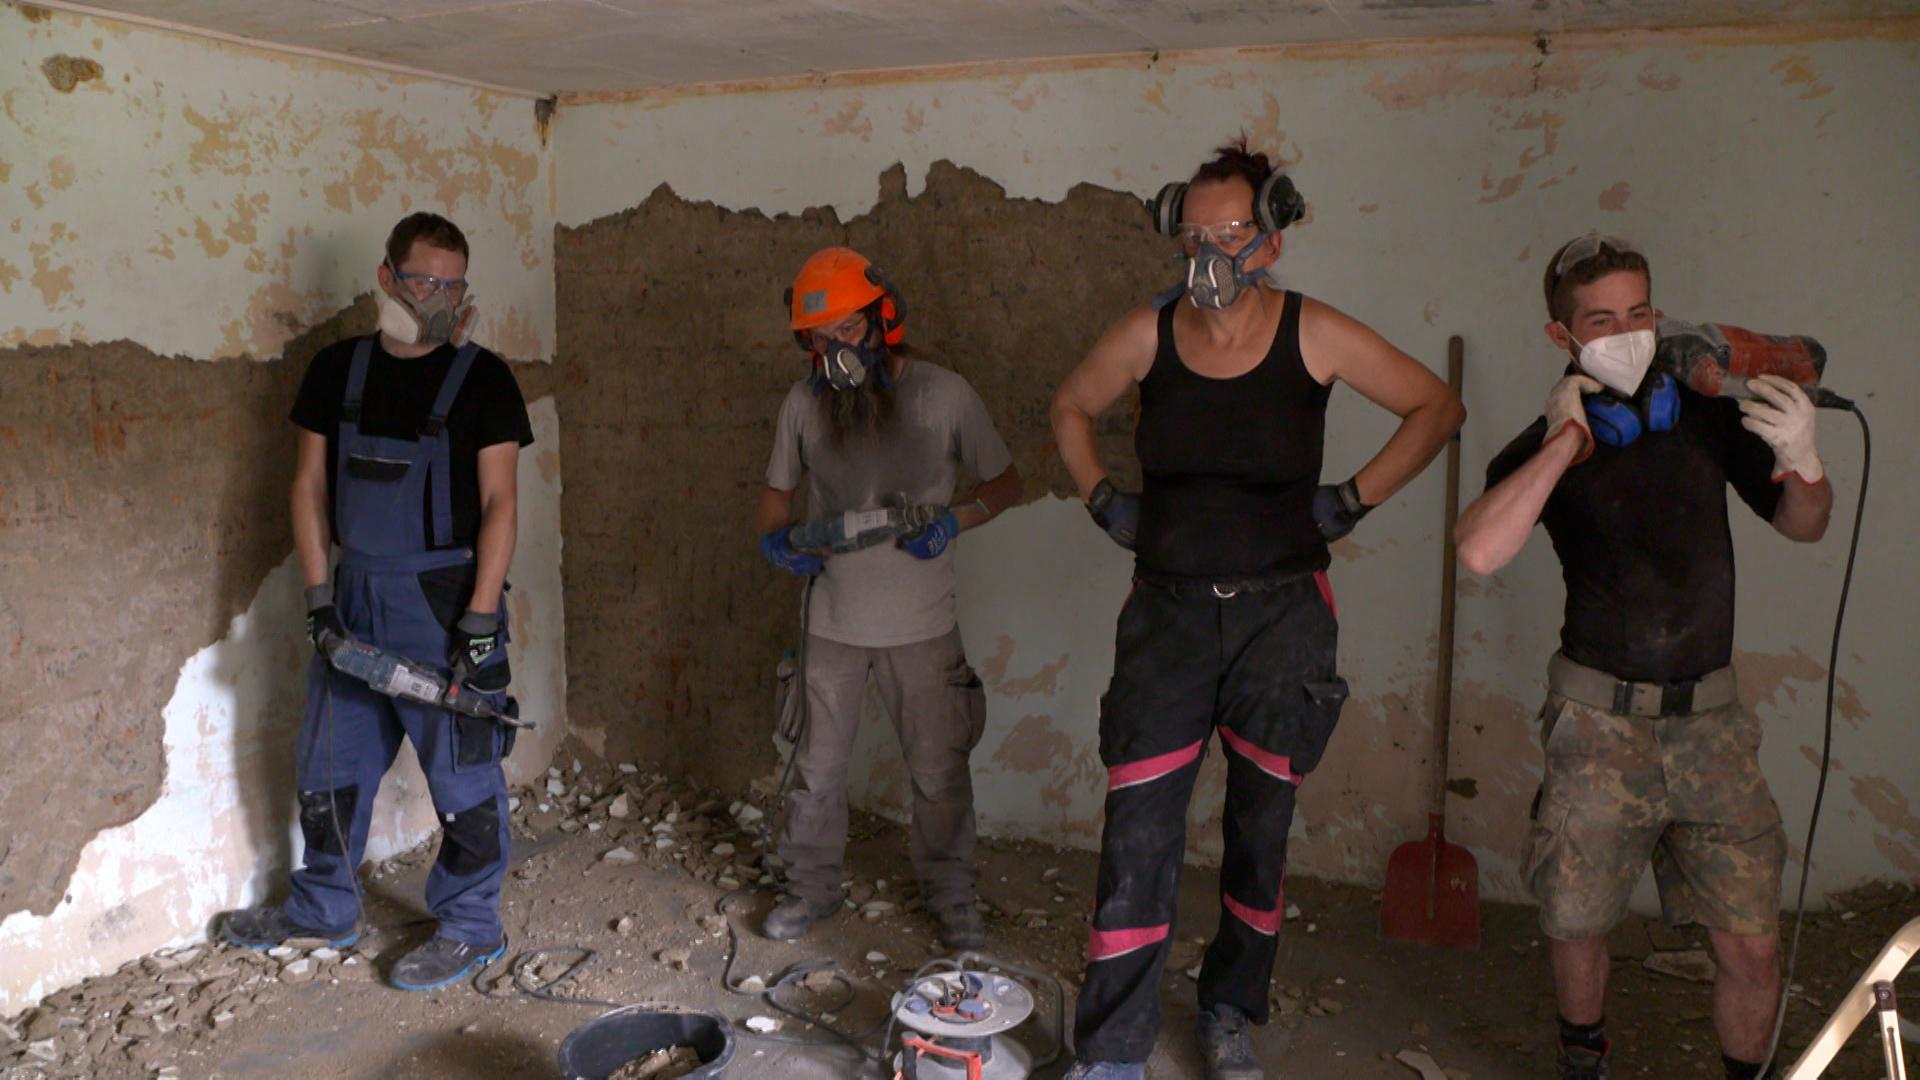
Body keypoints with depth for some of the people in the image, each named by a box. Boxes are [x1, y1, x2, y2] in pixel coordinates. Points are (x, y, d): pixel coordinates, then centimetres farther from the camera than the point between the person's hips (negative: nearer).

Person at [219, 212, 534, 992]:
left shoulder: (481, 379, -7)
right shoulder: (337, 370, 6)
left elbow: (498, 504, -10)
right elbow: (311, 486, 8)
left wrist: (479, 620, -16)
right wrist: (318, 595, 0)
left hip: (443, 601, -5)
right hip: (354, 597, 5)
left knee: (462, 773, 2)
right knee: (328, 764, 16)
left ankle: (471, 927, 18)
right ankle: (324, 908, 36)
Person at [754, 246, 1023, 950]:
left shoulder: (943, 396, -8)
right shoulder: (804, 404, -1)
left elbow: (1005, 481, 2)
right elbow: (777, 493, 12)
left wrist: (954, 520, -17)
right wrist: (776, 537, -10)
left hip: (920, 622, -2)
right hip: (832, 620, 2)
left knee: (939, 771, 9)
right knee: (818, 767, 13)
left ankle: (951, 897, 29)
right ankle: (812, 888, 34)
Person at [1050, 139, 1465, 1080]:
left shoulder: (1312, 335, -6)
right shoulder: (1146, 336, -2)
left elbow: (1437, 409, 3)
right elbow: (1072, 409, 17)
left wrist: (1352, 500, -2)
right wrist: (1103, 501, 7)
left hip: (1281, 614, 0)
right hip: (1168, 611, 1)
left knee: (1259, 829, 12)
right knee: (1137, 833, -3)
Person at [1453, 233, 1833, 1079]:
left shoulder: (1709, 414, 3)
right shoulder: (1550, 445, -4)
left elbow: (1801, 526, 12)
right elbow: (1480, 551, -24)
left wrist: (1801, 461, -9)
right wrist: (1565, 443, -20)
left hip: (1708, 715, 2)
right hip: (1600, 717, -1)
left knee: (1750, 946, -1)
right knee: (1577, 924, 10)